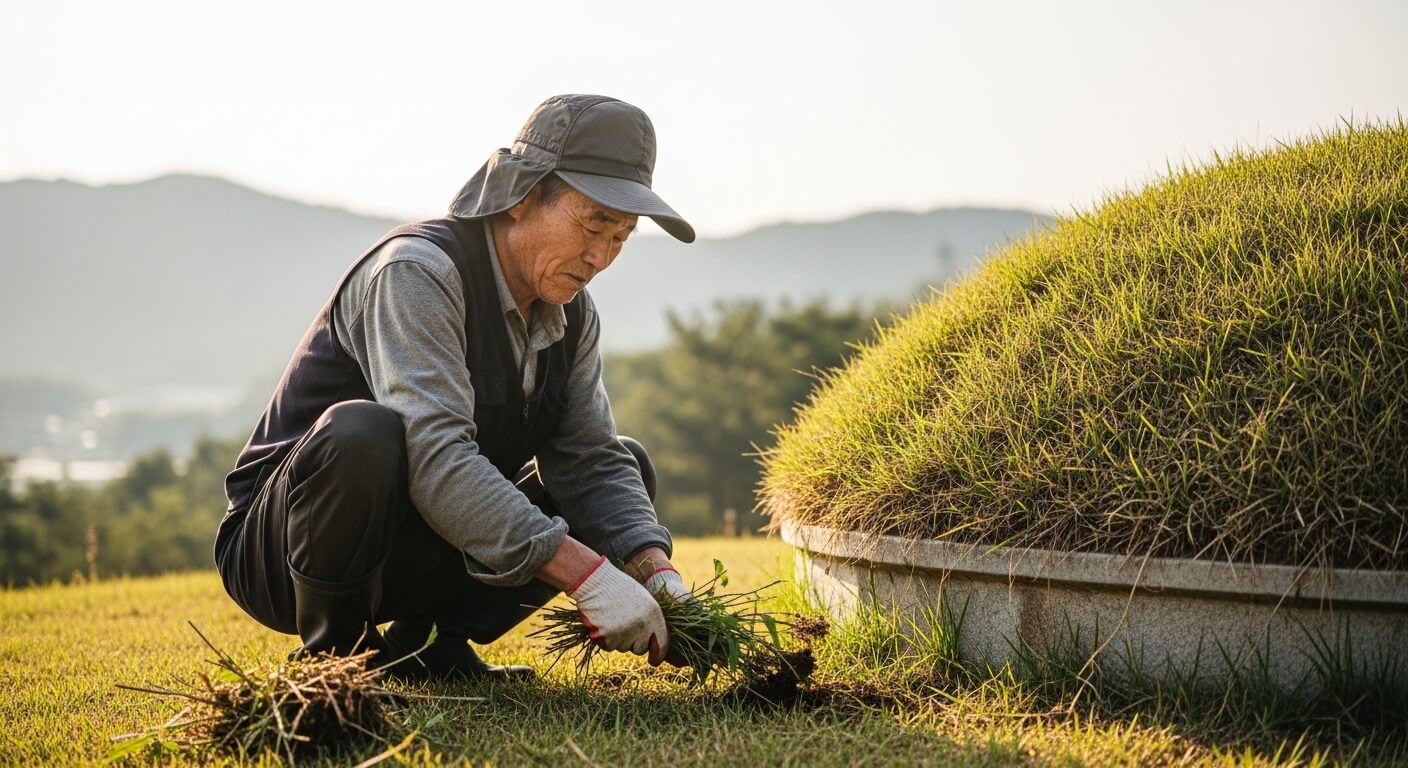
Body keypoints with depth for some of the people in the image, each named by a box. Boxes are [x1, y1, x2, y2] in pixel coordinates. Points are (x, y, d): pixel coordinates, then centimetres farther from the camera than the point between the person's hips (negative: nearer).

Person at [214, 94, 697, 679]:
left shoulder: (572, 313, 2)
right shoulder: (417, 272, -23)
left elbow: (592, 460, -1)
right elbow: (433, 456, -36)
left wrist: (653, 568, -21)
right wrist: (584, 573, -40)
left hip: (412, 559, 8)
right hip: (277, 552, -8)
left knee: (628, 465, 3)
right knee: (362, 433, -39)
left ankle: (429, 643, -1)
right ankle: (332, 653, -14)